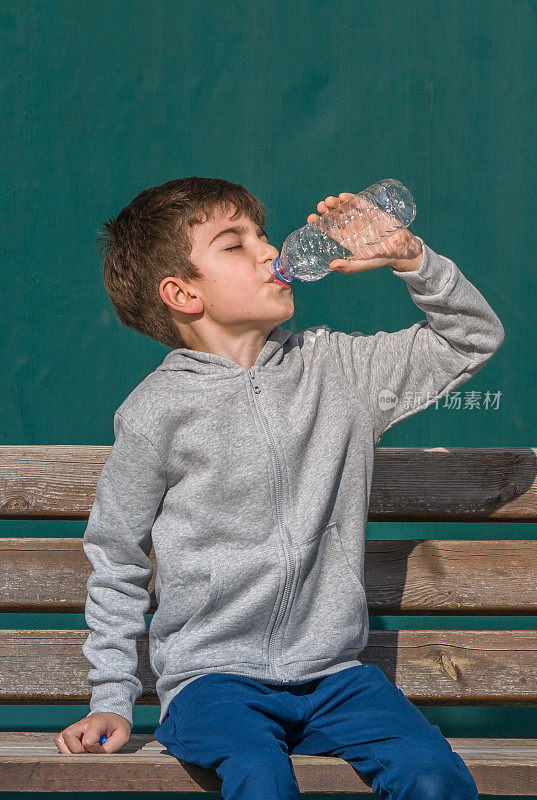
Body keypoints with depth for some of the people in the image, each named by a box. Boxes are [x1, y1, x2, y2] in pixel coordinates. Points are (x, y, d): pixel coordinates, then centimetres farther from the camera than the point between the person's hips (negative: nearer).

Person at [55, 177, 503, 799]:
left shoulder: (333, 367, 9)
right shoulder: (159, 410, -1)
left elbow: (474, 340, 14)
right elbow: (116, 561, 7)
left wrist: (409, 258, -2)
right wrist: (112, 699, 2)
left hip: (333, 672, 3)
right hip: (212, 677, -3)